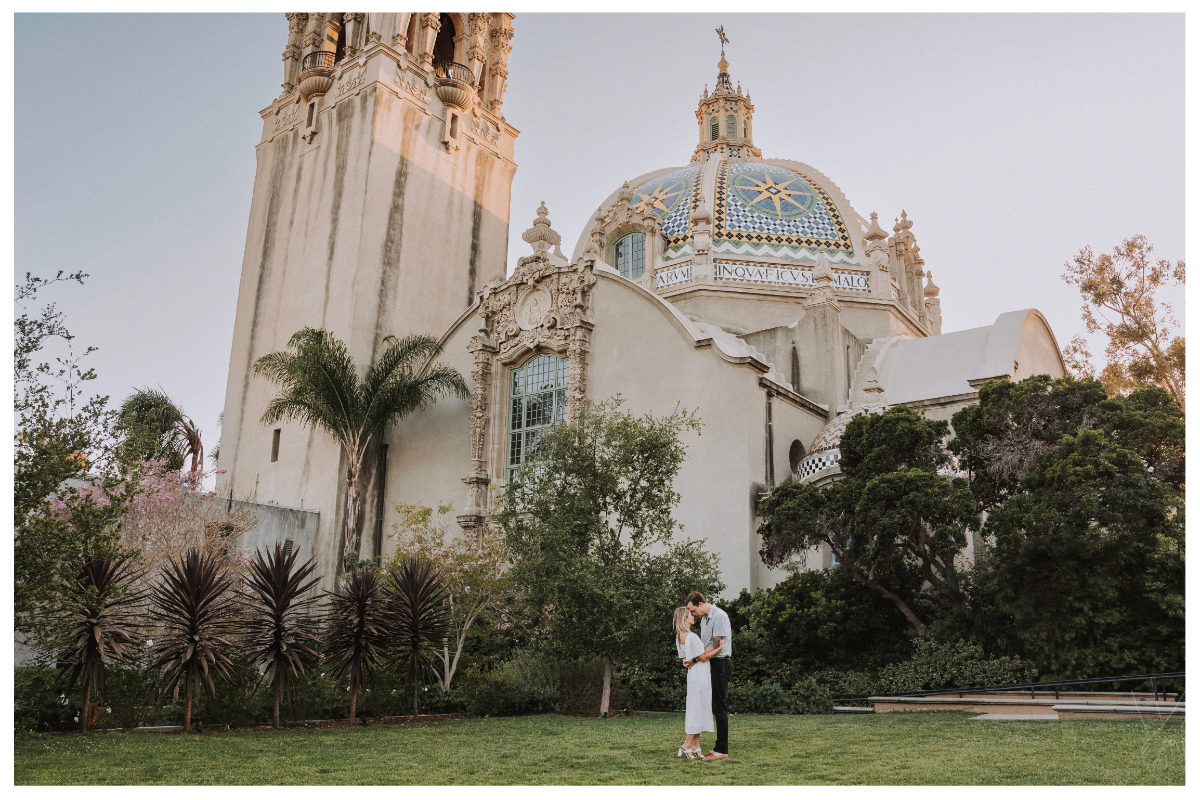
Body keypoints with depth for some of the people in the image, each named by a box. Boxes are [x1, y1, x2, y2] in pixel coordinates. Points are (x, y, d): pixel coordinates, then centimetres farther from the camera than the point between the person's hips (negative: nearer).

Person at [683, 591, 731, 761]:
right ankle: (719, 747, 15)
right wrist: (691, 659, -2)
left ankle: (722, 750, -4)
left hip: (721, 663, -10)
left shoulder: (719, 616, -15)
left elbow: (717, 646, -19)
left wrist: (696, 660, -14)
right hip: (712, 665, 10)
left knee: (719, 707, -8)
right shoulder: (704, 619, 16)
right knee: (716, 707, 10)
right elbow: (703, 643, 16)